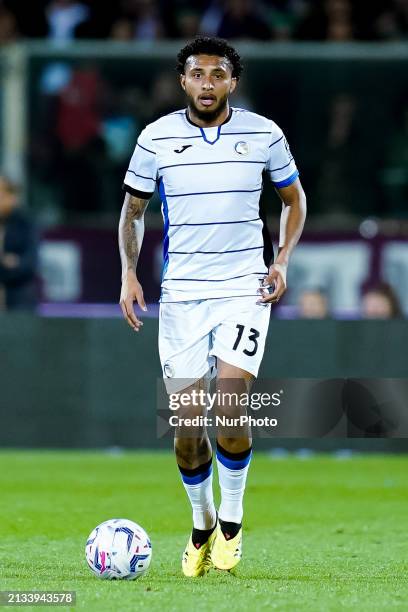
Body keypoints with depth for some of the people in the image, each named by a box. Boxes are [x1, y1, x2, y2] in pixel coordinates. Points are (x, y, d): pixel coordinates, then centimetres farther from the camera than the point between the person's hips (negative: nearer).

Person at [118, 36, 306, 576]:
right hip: (180, 294, 1)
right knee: (186, 422, 1)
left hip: (245, 289, -1)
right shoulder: (156, 138, 0)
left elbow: (294, 198, 14)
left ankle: (231, 522, 4)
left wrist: (282, 260, 0)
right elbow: (133, 209, 12)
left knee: (230, 409, -17)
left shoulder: (264, 134, -1)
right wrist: (129, 273, 0)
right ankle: (202, 527, 23)